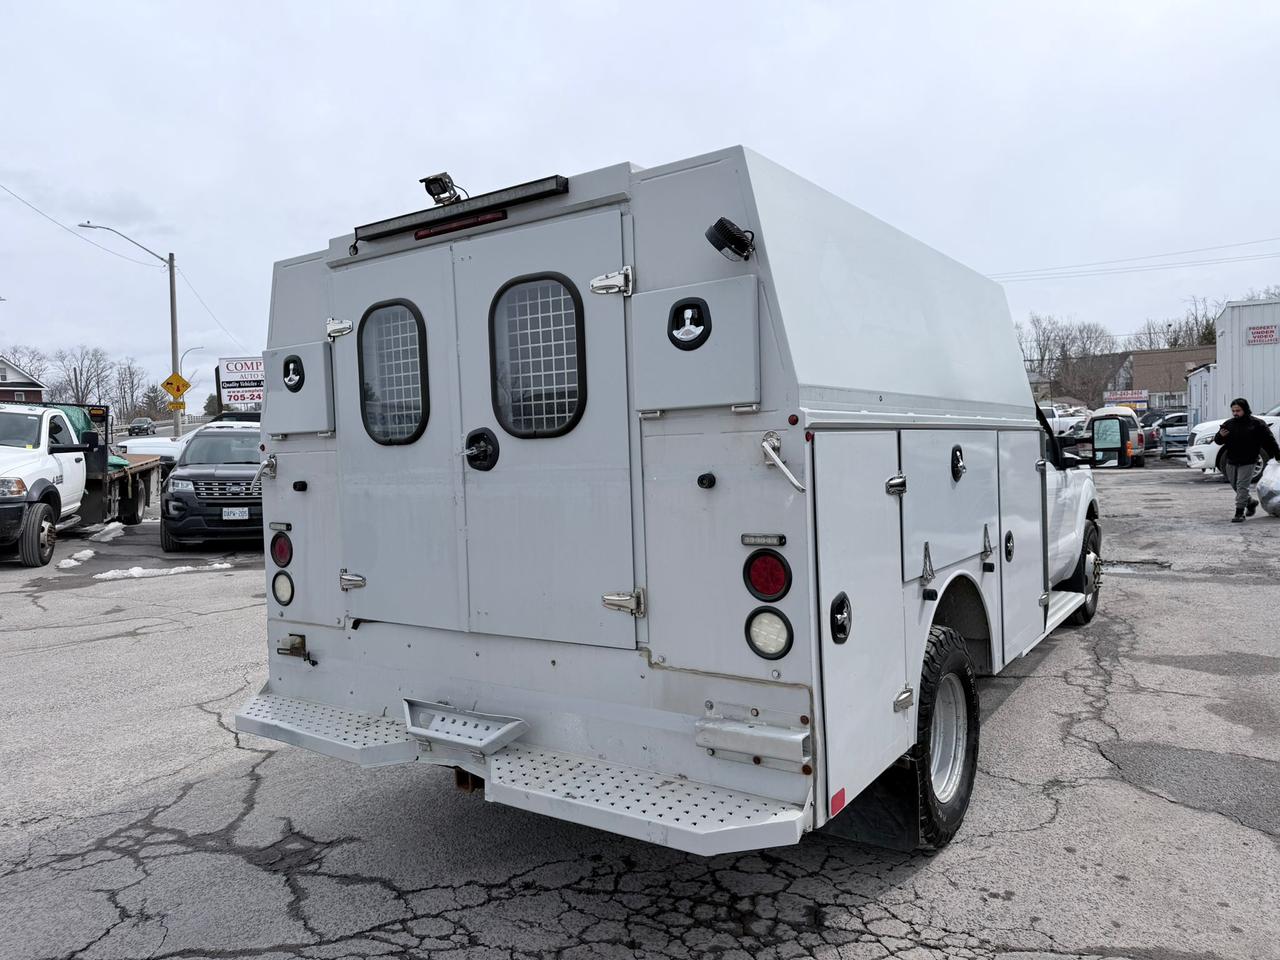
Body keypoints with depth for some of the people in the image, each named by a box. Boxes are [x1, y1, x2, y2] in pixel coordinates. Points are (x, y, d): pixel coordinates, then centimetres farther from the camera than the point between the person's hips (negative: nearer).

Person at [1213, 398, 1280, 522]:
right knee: (1235, 486, 15)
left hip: (1247, 462, -5)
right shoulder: (1228, 424, 6)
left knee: (1242, 486, -10)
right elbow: (1217, 441, 6)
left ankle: (1240, 513, -8)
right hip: (1231, 462, 5)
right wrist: (1220, 436, -17)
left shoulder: (1257, 424, -5)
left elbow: (1270, 442, 0)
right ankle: (1251, 502, 39)